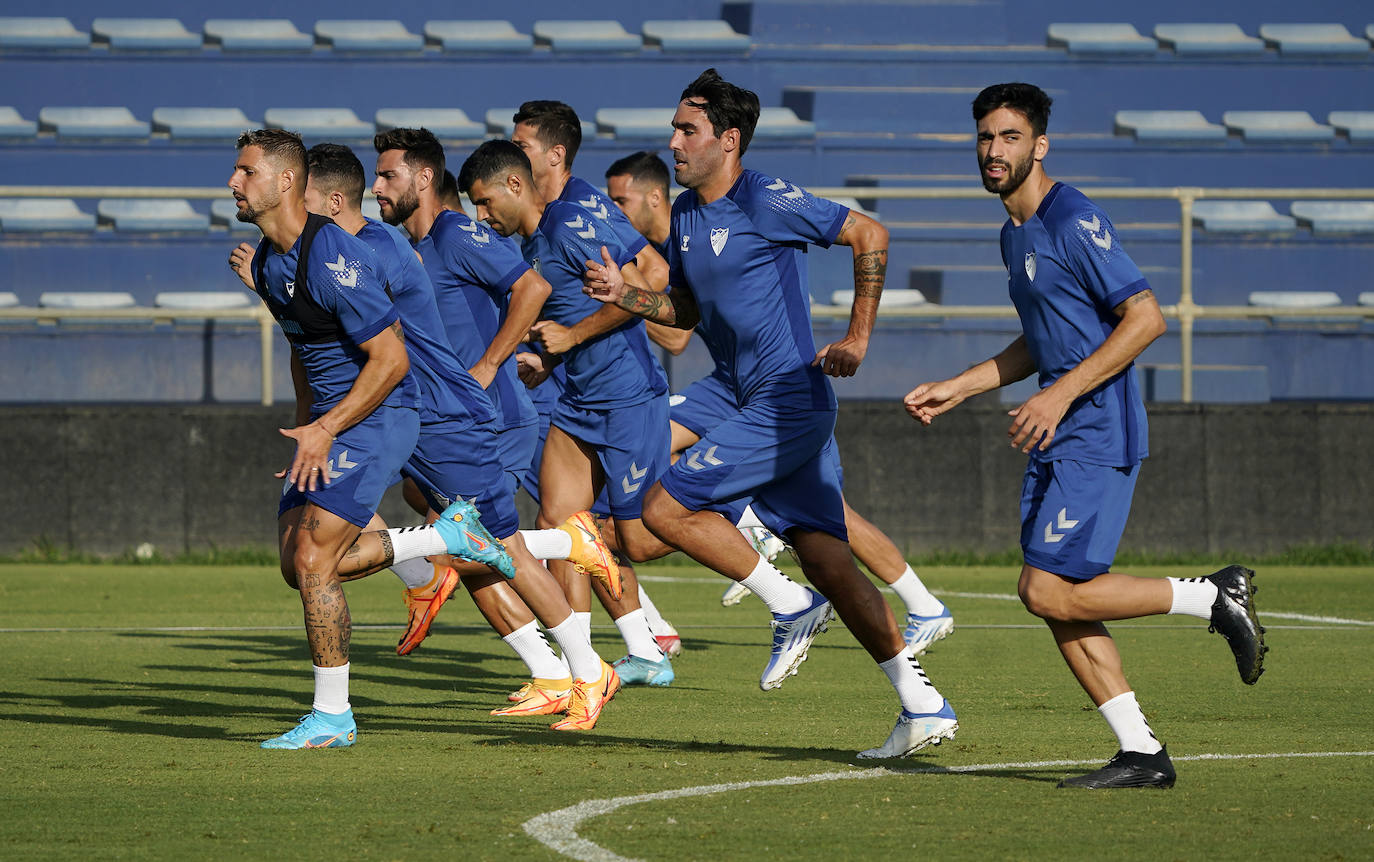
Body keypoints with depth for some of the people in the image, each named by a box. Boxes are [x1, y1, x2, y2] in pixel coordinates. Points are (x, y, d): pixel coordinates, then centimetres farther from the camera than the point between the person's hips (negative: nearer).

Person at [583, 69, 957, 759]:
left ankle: (790, 605, -1)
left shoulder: (767, 203, -12)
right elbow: (686, 311, 24)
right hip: (759, 406, 8)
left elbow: (870, 235, -11)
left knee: (665, 507, -11)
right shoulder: (684, 215, 13)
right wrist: (623, 294, 6)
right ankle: (922, 706, 5)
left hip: (788, 403, -8)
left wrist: (856, 340, -10)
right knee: (828, 563, 5)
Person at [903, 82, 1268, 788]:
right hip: (1057, 440, 9)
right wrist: (957, 389, 22)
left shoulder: (1073, 221, -12)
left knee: (1048, 591, -15)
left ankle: (1214, 596, -2)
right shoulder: (1014, 236, 17)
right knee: (1053, 597, 2)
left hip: (1098, 434, -9)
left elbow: (1145, 318, -17)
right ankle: (1141, 754, 6)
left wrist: (1060, 393, -20)